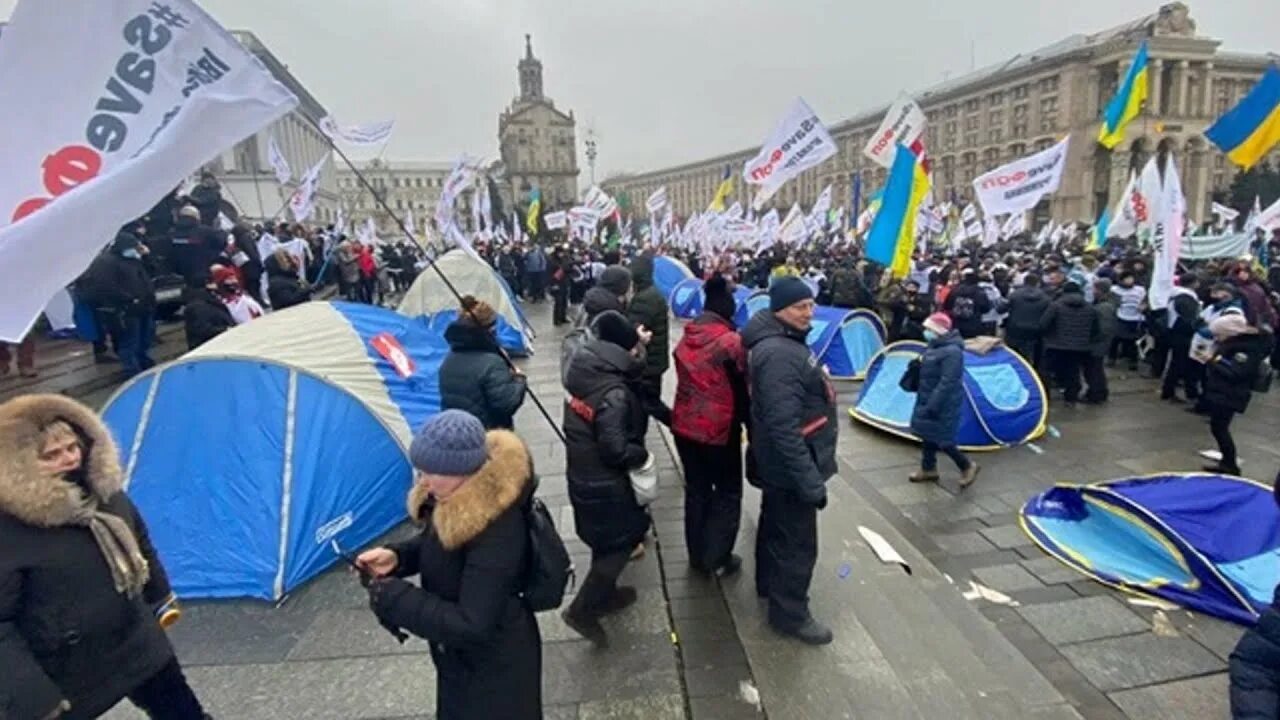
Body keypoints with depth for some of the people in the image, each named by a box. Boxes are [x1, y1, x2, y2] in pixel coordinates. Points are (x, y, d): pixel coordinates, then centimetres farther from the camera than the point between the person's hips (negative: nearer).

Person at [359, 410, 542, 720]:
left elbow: (471, 625, -33)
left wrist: (392, 597, -28)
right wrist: (397, 556, -10)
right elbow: (437, 543, 9)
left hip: (495, 662, -8)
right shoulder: (457, 499, -11)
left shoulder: (498, 528, -37)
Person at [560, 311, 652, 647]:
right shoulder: (614, 394, -29)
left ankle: (604, 593, 46)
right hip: (605, 483, -8)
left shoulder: (583, 366, -5)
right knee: (619, 542, 11)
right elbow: (614, 450, -30)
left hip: (582, 474, 9)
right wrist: (643, 456, -10)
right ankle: (582, 610, 16)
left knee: (606, 539, 26)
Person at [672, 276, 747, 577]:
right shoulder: (731, 341, -16)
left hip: (685, 425, 6)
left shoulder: (685, 338, 4)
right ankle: (717, 558, 16)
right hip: (719, 429, -6)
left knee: (696, 490, 18)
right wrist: (749, 423, 4)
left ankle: (697, 555, 28)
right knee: (728, 493, 12)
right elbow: (742, 388, -9)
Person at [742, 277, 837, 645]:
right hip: (792, 466, -11)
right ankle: (789, 613, 23)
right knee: (798, 542, 5)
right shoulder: (779, 354, -29)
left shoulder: (783, 341, 6)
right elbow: (784, 427, -32)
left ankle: (769, 583, 46)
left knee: (776, 526, 26)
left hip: (780, 463, 11)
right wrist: (810, 481, -28)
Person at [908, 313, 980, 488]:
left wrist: (932, 406, -25)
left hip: (943, 403, -9)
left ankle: (967, 466, 17)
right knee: (927, 434, 16)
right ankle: (928, 469, 30)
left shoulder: (952, 351, -24)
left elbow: (947, 383, -26)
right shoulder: (935, 346, 7)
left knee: (941, 439, -3)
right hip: (928, 399, 10)